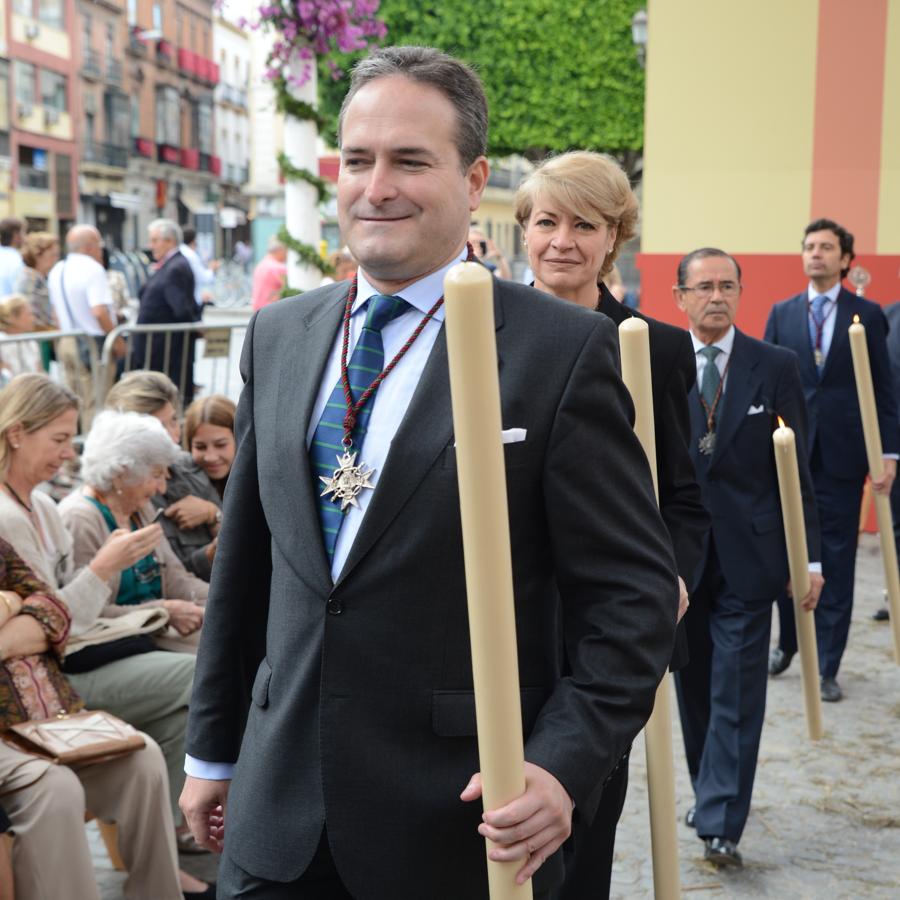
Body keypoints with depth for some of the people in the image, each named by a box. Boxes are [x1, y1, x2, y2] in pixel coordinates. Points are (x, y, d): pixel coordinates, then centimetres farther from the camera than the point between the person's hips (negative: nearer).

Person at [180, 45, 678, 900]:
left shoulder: (563, 348, -10)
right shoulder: (277, 336, 5)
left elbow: (634, 590, -8)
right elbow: (243, 561, 12)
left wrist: (564, 764, -18)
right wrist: (211, 749, 15)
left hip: (462, 821, -3)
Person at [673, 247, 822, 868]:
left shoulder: (776, 367, -1)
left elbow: (797, 465, 0)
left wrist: (810, 556, -3)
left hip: (748, 557, -1)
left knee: (737, 694, -2)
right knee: (694, 688, 14)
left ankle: (720, 825, 4)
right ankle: (712, 794, 32)